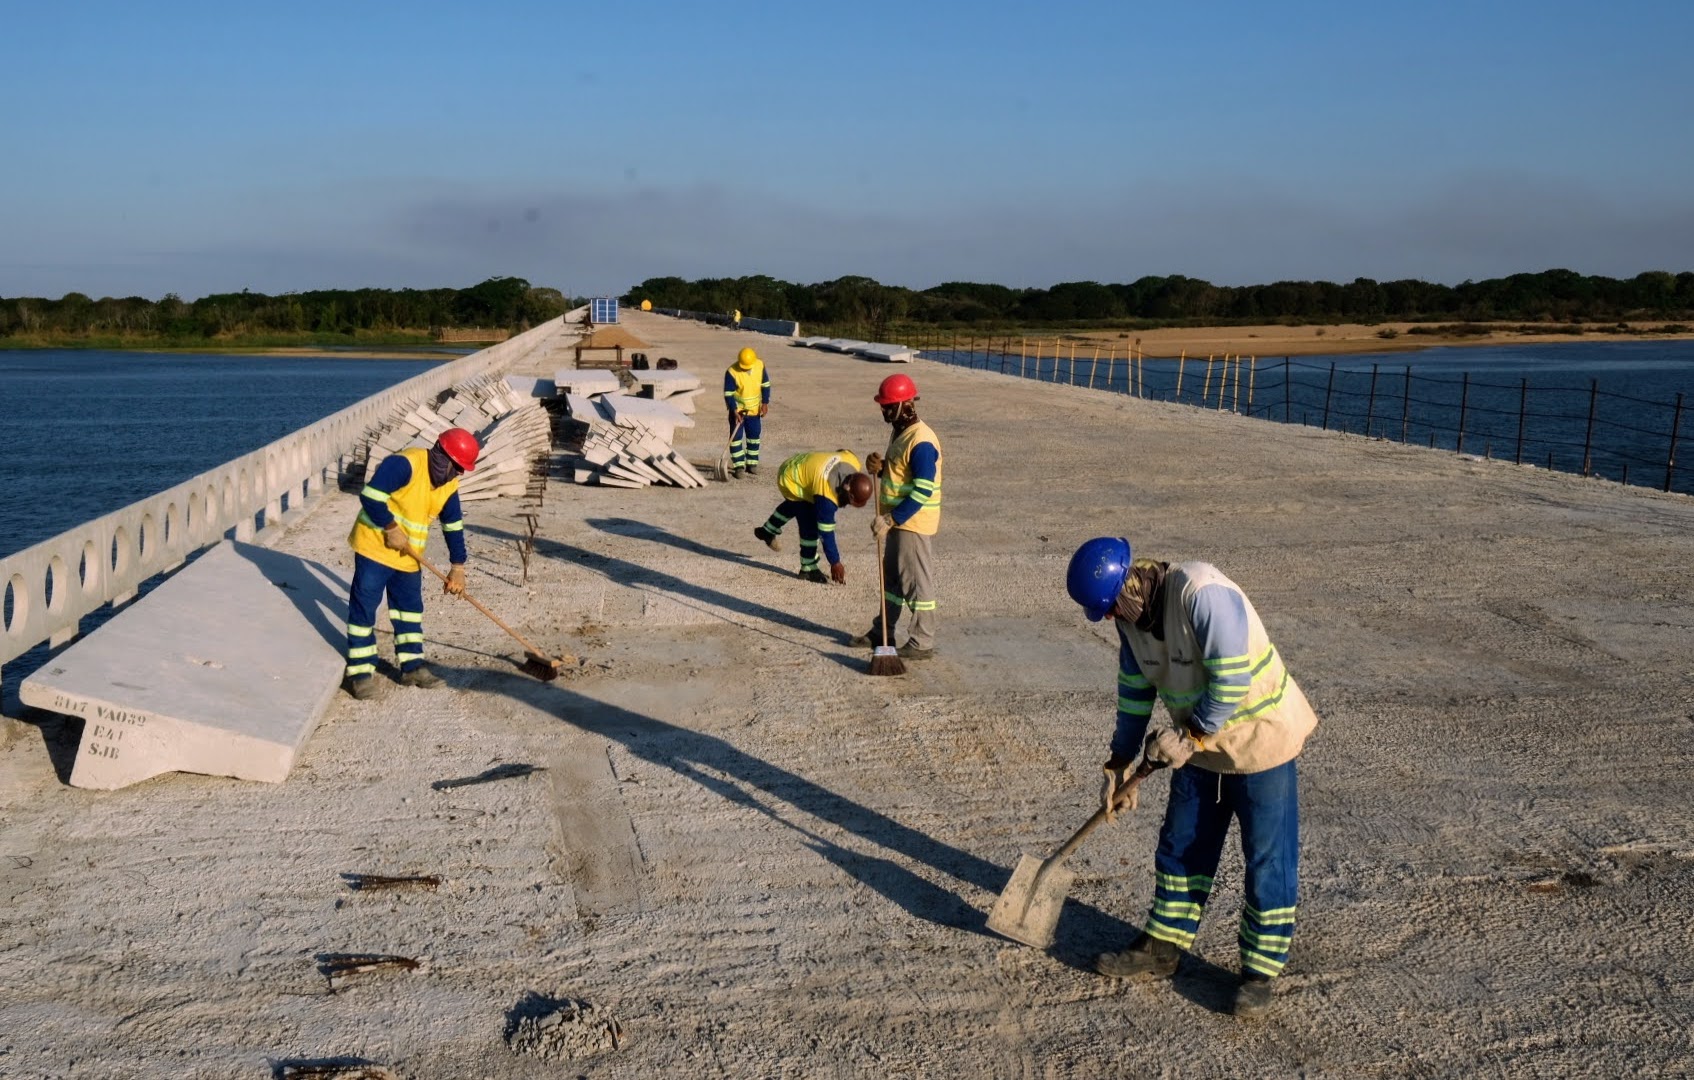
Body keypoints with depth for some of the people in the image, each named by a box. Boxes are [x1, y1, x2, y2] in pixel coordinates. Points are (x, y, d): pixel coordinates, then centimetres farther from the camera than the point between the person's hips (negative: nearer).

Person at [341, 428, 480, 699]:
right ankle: (360, 671, 3)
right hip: (375, 546, -8)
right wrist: (391, 528, -22)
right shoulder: (405, 464, -23)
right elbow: (370, 496, -29)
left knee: (410, 606, 13)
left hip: (408, 556, 8)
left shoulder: (449, 486, 1)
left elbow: (453, 526, 9)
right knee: (364, 606, -3)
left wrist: (457, 567, 9)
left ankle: (411, 665, 22)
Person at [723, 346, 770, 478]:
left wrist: (765, 403, -5)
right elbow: (728, 394, -18)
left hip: (754, 409, 4)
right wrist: (735, 411, -25)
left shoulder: (760, 365, -12)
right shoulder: (732, 372, -23)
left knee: (754, 436, 11)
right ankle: (739, 466, 1)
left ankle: (752, 464, 22)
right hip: (737, 410, -4)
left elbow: (765, 384, 1)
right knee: (736, 437, -6)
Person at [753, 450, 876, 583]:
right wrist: (835, 563, -21)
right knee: (810, 526, -15)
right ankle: (809, 569, 2)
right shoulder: (826, 495, -40)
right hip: (790, 480, -8)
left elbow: (845, 453, 2)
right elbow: (826, 532, -30)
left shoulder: (852, 462, -24)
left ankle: (767, 531, 59)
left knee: (794, 505, 34)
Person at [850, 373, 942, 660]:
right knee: (891, 578, 20)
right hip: (898, 521, 10)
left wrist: (891, 519, -25)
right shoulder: (899, 432, 10)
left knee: (917, 582, -1)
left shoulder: (920, 441, -22)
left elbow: (923, 491, -25)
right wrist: (880, 468, 0)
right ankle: (882, 632, 33)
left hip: (915, 524, -10)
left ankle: (922, 644, 8)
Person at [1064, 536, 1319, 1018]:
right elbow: (1134, 690, 8)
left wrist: (1189, 735, -19)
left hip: (1261, 740, -8)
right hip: (1199, 746, 8)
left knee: (1268, 861, 2)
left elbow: (1232, 683, -30)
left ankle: (1260, 970, 15)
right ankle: (1163, 946, 30)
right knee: (1180, 849, 16)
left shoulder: (1204, 595, -30)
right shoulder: (1132, 615, -4)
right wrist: (1119, 764, 10)